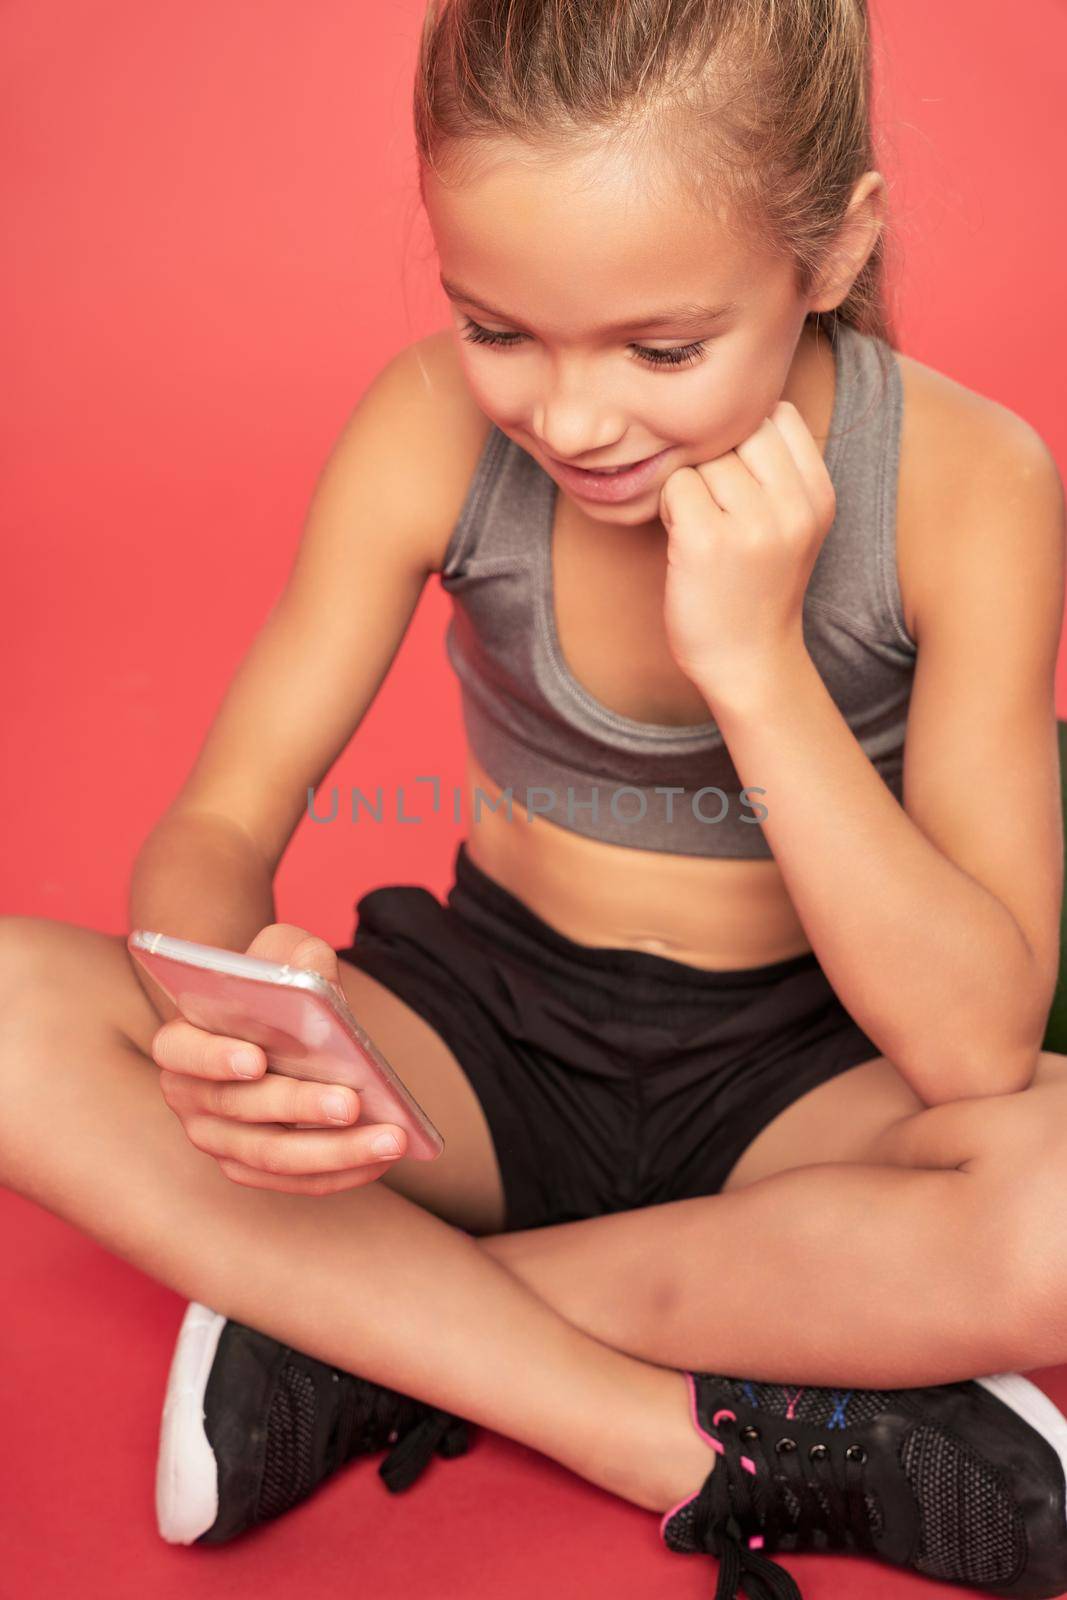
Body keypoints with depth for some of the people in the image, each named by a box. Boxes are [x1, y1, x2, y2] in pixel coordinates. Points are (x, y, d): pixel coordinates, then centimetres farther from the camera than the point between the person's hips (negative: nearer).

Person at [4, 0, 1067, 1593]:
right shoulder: (435, 429, -14)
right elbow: (216, 825, -10)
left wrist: (756, 661, -29)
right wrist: (225, 1020, -33)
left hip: (794, 1085, -1)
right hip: (486, 1033, 2)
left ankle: (360, 1328, -17)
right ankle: (710, 1447, -20)